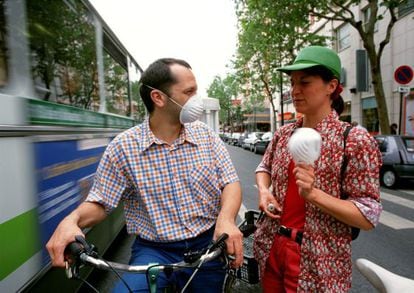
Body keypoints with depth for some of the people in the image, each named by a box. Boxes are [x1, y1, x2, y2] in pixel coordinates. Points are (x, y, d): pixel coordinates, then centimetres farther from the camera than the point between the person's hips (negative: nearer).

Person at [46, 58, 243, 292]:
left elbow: (230, 183, -3)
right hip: (154, 251, -2)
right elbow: (100, 203, -3)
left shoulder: (207, 136, -1)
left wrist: (226, 219, -23)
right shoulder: (123, 147, -8)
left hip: (208, 246, 3)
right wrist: (71, 220, -25)